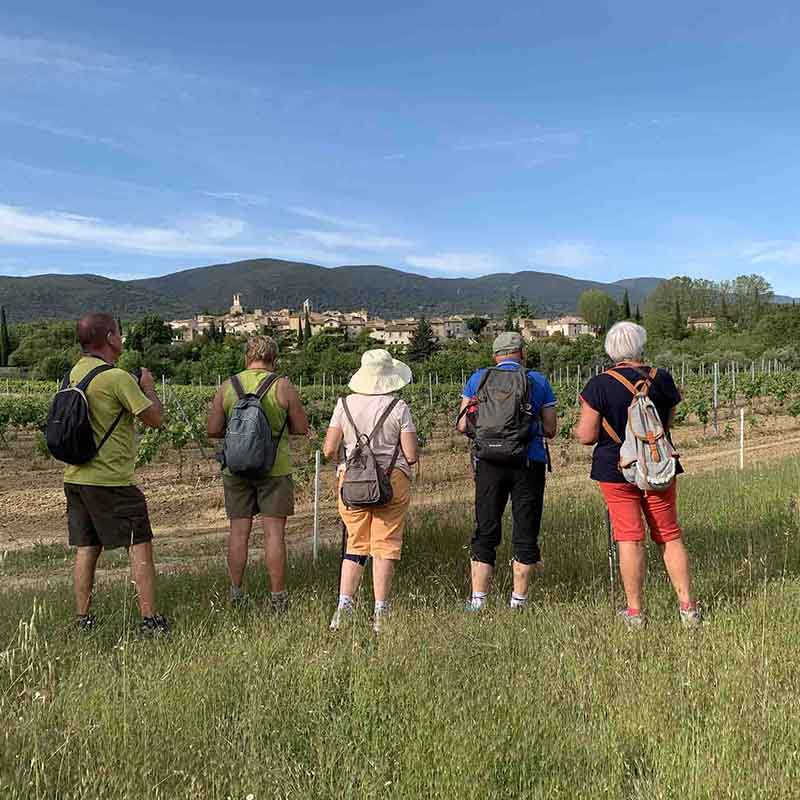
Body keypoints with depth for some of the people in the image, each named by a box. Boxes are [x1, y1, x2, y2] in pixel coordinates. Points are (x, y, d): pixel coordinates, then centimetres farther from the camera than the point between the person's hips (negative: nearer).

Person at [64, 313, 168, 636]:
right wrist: (149, 387, 4)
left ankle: (83, 620, 19)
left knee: (86, 549, 13)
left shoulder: (74, 373, 9)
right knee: (140, 546, 2)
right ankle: (149, 620, 4)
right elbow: (154, 418, -12)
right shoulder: (117, 378, -16)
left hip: (75, 477, 8)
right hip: (111, 480, -8)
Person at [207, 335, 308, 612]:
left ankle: (236, 594, 15)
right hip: (274, 468, -2)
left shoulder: (227, 387, 2)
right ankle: (278, 597, 6)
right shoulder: (282, 386, -4)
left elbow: (213, 430, 2)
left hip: (236, 468, 3)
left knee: (239, 531, 9)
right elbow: (302, 428, -1)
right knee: (274, 532, 1)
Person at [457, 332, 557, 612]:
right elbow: (550, 429, 4)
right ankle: (519, 601, 14)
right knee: (525, 534, 9)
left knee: (485, 532, 9)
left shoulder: (478, 378, 6)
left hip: (489, 463, 1)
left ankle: (477, 601, 7)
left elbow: (462, 425, 3)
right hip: (529, 462, -1)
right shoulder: (539, 381, 5)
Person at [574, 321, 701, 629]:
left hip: (616, 470, -3)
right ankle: (688, 607, 20)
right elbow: (669, 422, 11)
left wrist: (579, 427, 9)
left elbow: (587, 436, -13)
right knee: (670, 536, 13)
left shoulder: (600, 385, -13)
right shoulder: (662, 379, -1)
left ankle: (634, 612, 12)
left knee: (629, 538, 4)